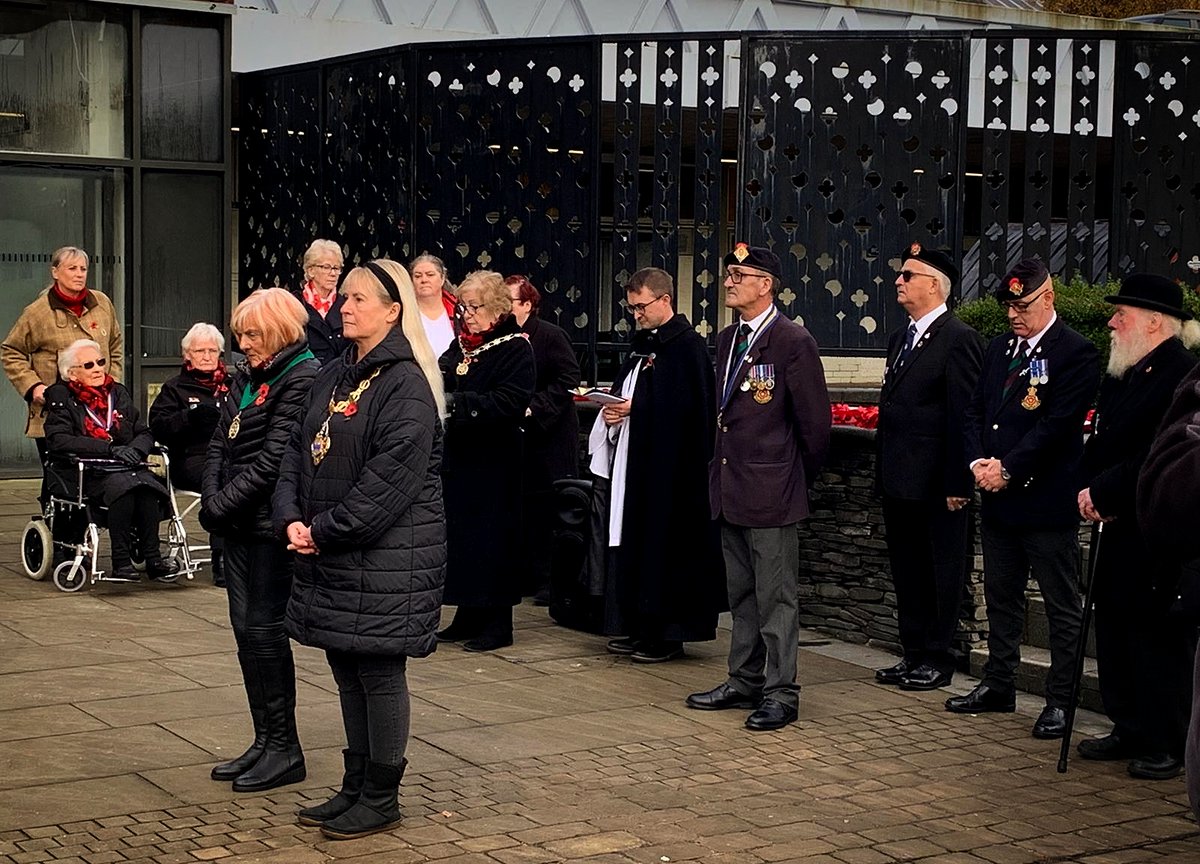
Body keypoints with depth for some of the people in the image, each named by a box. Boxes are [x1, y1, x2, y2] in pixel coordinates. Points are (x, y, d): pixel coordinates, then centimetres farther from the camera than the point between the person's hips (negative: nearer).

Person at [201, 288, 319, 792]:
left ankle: (284, 750, 7)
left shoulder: (302, 378, -13)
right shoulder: (248, 375, 15)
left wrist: (224, 503, -16)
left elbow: (274, 457, -19)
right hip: (238, 524, 9)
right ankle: (264, 741, 20)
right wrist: (212, 499, -1)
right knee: (245, 628, 11)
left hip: (270, 525, -9)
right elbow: (220, 441, 13)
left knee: (264, 630, -4)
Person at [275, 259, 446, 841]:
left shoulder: (406, 384, -13)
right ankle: (356, 786, 26)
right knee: (347, 668, 14)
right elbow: (299, 451, 12)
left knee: (379, 672, 1)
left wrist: (326, 530, -17)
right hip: (331, 553, 8)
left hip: (387, 554, -8)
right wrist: (292, 519, -4)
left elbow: (390, 476, -21)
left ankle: (380, 797, 12)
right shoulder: (334, 377, 13)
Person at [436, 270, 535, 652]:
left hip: (494, 460, -7)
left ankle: (498, 623, 6)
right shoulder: (460, 345, 12)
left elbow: (510, 402, -20)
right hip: (458, 456, 7)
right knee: (459, 534, 9)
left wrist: (456, 402, -28)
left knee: (491, 537, -2)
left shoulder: (516, 348, -9)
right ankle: (468, 616, 19)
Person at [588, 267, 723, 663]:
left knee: (665, 543, -4)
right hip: (633, 461, 9)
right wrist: (613, 410, 1)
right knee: (633, 541, 10)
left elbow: (690, 407, -18)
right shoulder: (641, 343, 17)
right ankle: (639, 628, 17)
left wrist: (635, 408, -19)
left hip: (669, 465, -9)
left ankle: (667, 634, 3)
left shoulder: (687, 345, -11)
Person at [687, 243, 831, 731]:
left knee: (776, 597, -2)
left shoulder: (793, 342, -13)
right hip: (730, 489, 8)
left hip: (770, 490, -8)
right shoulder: (727, 340, 13)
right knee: (741, 594, 16)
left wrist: (801, 477, 0)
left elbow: (815, 421, -10)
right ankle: (744, 681, 26)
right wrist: (723, 470, 14)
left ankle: (780, 693, 5)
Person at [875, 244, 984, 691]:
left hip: (937, 483, -9)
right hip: (899, 480, 9)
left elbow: (965, 416, -16)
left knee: (943, 570, 3)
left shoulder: (959, 340, -12)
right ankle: (914, 653, 24)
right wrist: (883, 469, 13)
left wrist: (959, 483, -18)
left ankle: (938, 659, 12)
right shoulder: (900, 338, 14)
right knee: (906, 569, 14)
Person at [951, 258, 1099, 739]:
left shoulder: (1076, 353, -10)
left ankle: (1060, 701, 8)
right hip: (999, 501, 8)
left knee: (1063, 608, 2)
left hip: (1047, 501, -7)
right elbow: (976, 410, 13)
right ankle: (998, 686, 28)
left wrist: (1007, 469, -18)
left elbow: (1057, 424, -17)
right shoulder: (1000, 349, 13)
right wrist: (978, 462, -4)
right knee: (1001, 597, 17)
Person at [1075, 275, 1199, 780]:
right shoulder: (1121, 375, 13)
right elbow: (1100, 443, 17)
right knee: (1115, 633, 12)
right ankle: (1129, 732, 24)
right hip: (1120, 530, 9)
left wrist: (1104, 492, -17)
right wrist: (1092, 490, -1)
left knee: (1159, 639, 0)